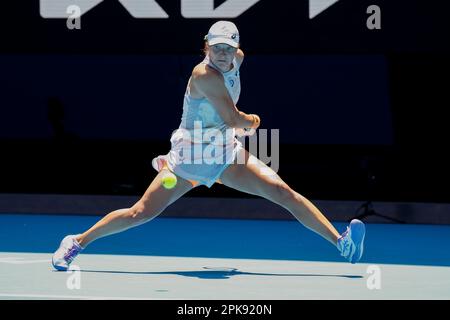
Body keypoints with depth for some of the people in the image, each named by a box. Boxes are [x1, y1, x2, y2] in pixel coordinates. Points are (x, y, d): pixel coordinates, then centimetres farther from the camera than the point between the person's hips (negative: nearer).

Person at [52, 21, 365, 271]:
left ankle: (341, 241, -14)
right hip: (189, 157, -6)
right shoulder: (205, 75, -24)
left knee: (283, 191, -11)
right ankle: (77, 243, 11)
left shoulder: (237, 59, 0)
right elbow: (234, 120, -22)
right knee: (141, 213, -6)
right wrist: (253, 121, 0)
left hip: (227, 153, 6)